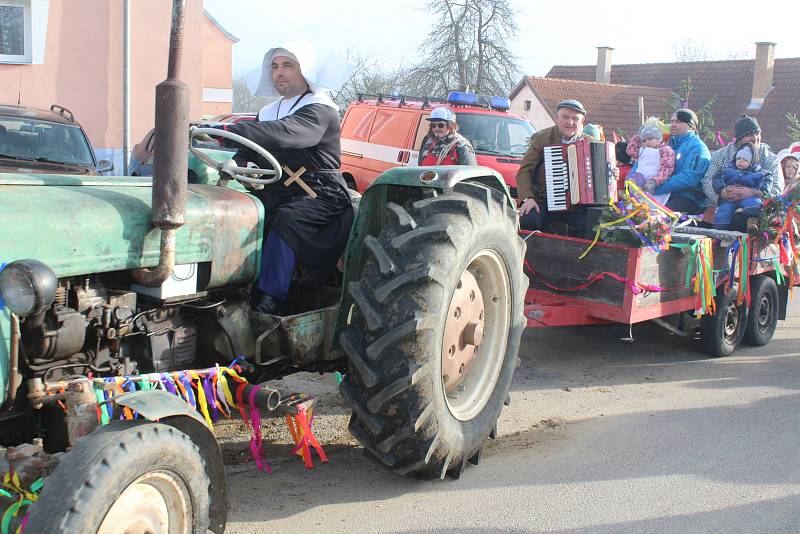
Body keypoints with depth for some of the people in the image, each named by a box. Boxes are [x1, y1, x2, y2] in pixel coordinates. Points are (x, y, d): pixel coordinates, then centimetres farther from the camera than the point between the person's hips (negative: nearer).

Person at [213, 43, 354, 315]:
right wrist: (234, 164, -16)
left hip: (319, 194, -7)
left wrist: (227, 130, -39)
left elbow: (284, 133, -28)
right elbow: (251, 149, 11)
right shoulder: (268, 112, 20)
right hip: (275, 191, 7)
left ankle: (269, 300, -38)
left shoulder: (320, 110, -9)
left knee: (287, 219, -35)